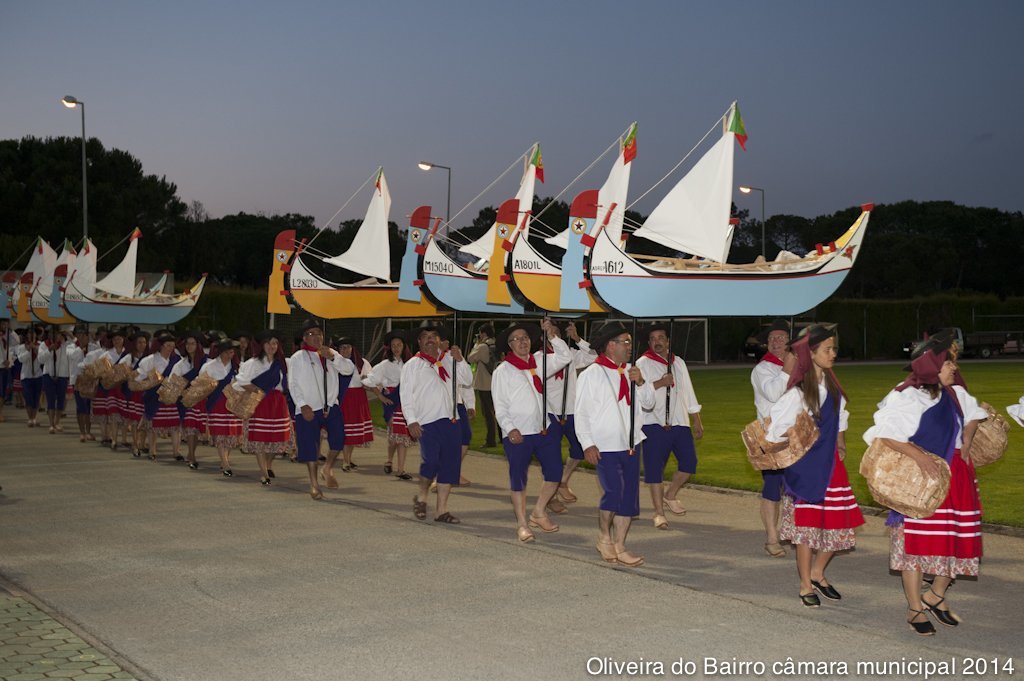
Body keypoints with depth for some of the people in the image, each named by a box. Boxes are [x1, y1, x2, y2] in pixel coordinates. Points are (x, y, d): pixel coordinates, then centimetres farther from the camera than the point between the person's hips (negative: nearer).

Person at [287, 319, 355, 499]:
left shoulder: (330, 354, 13)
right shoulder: (298, 358, -1)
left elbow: (350, 369, 2)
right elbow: (293, 384, -5)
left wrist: (333, 357, -12)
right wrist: (303, 405, -15)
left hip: (330, 405, 3)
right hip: (308, 409, -3)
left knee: (338, 438, -11)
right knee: (310, 446, 1)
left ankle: (327, 470, 16)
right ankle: (314, 484, 15)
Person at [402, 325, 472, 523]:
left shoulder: (449, 361, 17)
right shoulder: (412, 365, 6)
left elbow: (467, 380, 12)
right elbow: (406, 395, 0)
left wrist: (460, 360, -2)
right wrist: (411, 421, -10)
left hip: (450, 420, 5)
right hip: (426, 421, -5)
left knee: (450, 464, 2)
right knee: (431, 460, -18)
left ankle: (442, 510, 9)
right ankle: (422, 496, 11)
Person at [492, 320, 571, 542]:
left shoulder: (539, 362, 10)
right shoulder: (502, 371, -4)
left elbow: (565, 357, 8)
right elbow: (500, 405, -7)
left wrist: (551, 335, -2)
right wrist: (510, 429, -19)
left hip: (543, 429, 5)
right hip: (517, 434, -5)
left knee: (555, 472, 7)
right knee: (518, 479, 2)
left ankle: (538, 513, 25)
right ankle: (522, 524, 13)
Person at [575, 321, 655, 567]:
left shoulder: (630, 372, 11)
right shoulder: (591, 375, -7)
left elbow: (649, 403, 12)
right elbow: (582, 413, -8)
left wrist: (641, 382, -6)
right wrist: (588, 444, -14)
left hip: (630, 445, 6)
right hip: (605, 447, -6)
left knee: (629, 497, 6)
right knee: (614, 493, -15)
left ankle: (619, 547, 14)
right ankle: (604, 536, 10)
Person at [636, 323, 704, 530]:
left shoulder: (678, 362, 15)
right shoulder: (643, 363, -2)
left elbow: (688, 392, 19)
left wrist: (697, 421, 18)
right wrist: (659, 383, -19)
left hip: (680, 422, 5)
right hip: (654, 424, -5)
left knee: (689, 461, 1)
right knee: (654, 468, -3)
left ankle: (670, 495, 25)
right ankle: (659, 512, 7)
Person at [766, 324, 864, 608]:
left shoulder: (831, 385, 8)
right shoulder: (798, 392, -16)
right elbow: (778, 425, -17)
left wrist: (840, 444, 13)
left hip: (830, 461, 7)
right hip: (805, 465, -7)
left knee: (838, 522, 7)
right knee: (807, 524, 0)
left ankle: (817, 573, 27)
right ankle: (806, 585, 13)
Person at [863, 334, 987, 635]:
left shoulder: (955, 394, 6)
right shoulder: (906, 397, -15)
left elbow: (972, 416, 25)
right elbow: (884, 432, -22)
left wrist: (966, 443, 9)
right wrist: (919, 457, -27)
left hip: (954, 477, 7)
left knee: (958, 539, 8)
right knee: (915, 542, 0)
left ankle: (936, 596, 29)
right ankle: (915, 609, 13)